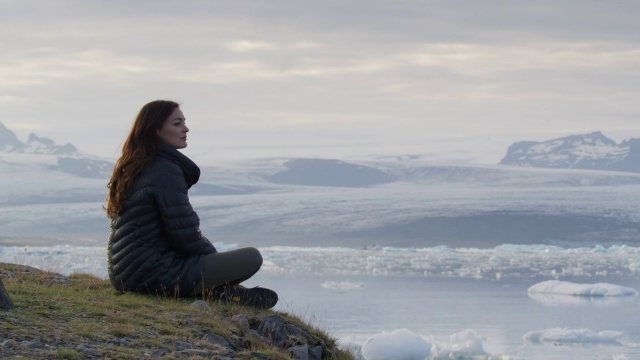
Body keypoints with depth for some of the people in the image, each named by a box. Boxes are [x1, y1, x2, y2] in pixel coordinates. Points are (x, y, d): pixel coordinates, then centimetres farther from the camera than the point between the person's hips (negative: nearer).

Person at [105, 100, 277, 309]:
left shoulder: (132, 168, 15)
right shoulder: (166, 170, -14)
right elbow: (185, 235, -16)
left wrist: (210, 252, 18)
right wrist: (213, 253, 4)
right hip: (154, 274, -10)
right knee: (252, 258, -12)